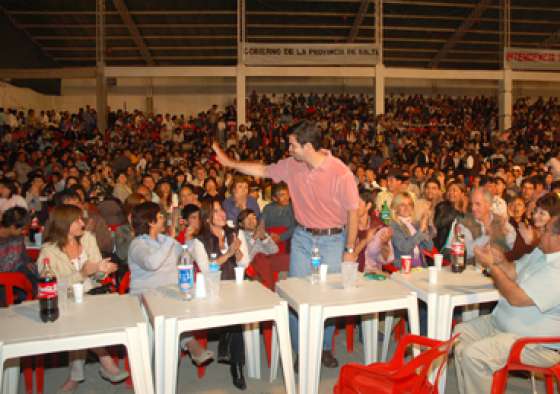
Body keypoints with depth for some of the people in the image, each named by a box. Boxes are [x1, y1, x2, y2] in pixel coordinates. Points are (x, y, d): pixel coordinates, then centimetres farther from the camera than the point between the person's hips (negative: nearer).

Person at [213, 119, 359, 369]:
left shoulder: (341, 173, -18)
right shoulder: (292, 165, -4)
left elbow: (353, 212, -11)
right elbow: (263, 171, 12)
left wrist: (349, 250, -9)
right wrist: (229, 162, 11)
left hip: (333, 239, -4)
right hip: (302, 237, 4)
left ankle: (325, 348, 27)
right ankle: (302, 350, 20)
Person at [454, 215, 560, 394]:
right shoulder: (541, 252, 6)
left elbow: (517, 298, -27)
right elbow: (515, 273, 14)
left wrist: (492, 265, -18)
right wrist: (500, 261, -8)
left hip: (539, 345, -11)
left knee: (473, 354, -25)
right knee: (461, 332, 9)